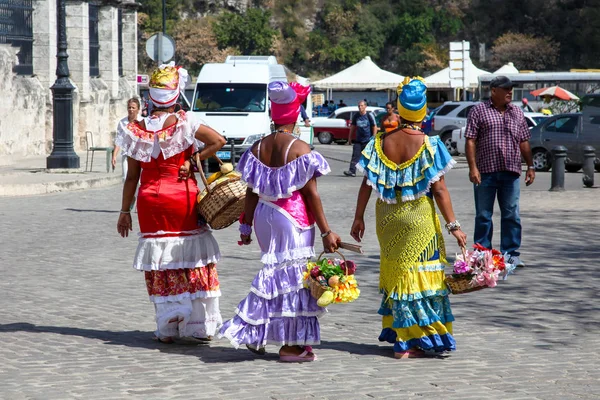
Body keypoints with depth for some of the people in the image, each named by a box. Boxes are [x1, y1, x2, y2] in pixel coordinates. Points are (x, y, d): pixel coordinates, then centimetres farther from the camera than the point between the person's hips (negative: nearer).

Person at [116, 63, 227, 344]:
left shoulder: (137, 130, 1)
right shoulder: (184, 124, -6)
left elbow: (132, 176, 3)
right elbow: (218, 141, -18)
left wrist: (125, 211, 9)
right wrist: (192, 161, -10)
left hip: (150, 201, 2)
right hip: (183, 197, -2)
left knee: (160, 267, 7)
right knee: (193, 262, 6)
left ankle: (167, 328, 6)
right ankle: (199, 326, 7)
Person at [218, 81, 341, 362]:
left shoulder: (257, 148, 2)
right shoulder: (299, 148, -12)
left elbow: (252, 191, 5)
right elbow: (311, 193, -11)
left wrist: (246, 225, 15)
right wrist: (326, 231, -7)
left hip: (264, 216, 5)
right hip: (293, 217, -5)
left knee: (275, 271, 18)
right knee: (292, 274, 3)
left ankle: (255, 334, 17)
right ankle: (291, 345, 8)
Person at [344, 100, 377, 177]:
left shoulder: (369, 115, -5)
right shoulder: (356, 116, 5)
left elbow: (374, 127, -2)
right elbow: (353, 127, 13)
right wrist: (350, 139, 12)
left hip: (368, 140, -3)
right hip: (358, 140, 3)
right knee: (355, 156, -8)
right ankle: (352, 171, -14)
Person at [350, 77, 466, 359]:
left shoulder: (381, 143, -1)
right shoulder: (429, 145, -10)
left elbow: (367, 184, 0)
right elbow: (439, 190, -12)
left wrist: (358, 218, 9)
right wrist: (452, 225, -8)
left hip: (387, 218, 4)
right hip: (419, 218, -4)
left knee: (394, 271, 16)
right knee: (418, 273, 3)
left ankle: (395, 331, 23)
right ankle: (408, 344, 3)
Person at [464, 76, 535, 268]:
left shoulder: (517, 113, 14)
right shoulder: (479, 111, 1)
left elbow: (524, 142, 17)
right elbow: (470, 141, -4)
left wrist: (530, 167, 10)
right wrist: (473, 167, -12)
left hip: (510, 172, 3)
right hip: (485, 172, -3)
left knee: (511, 215, 4)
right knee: (483, 216, 4)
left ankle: (511, 254, 11)